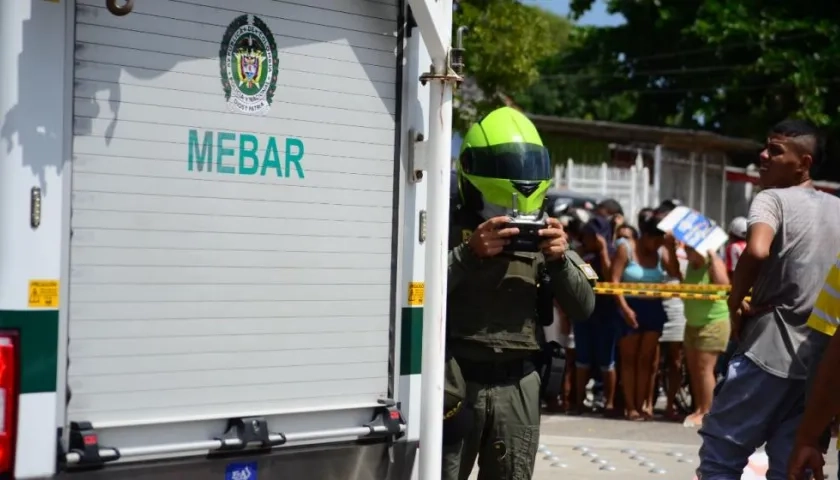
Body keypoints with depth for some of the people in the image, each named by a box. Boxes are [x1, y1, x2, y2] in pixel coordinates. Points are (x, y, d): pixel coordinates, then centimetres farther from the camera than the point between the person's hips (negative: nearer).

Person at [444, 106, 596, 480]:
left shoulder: (543, 229, 9)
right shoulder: (448, 224, -3)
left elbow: (584, 307, 8)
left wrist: (560, 260, -9)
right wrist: (469, 254, -23)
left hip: (518, 385, 4)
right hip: (455, 380, -4)